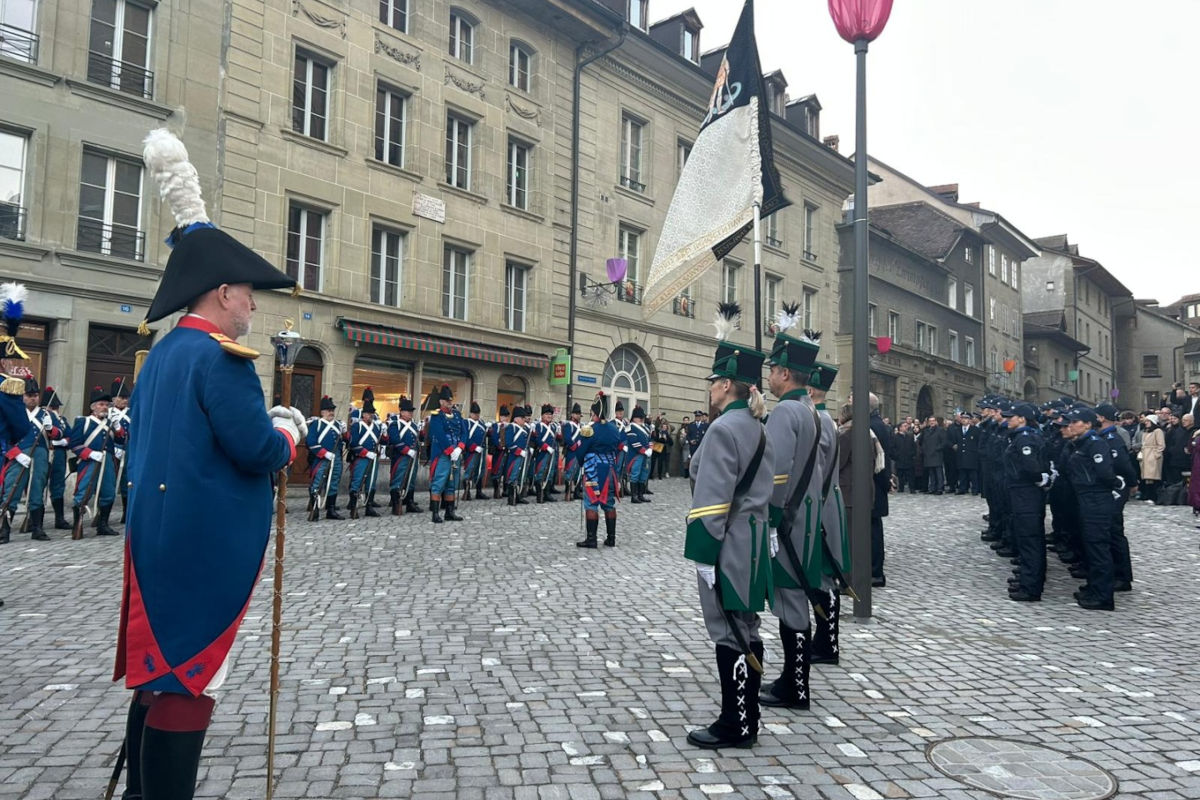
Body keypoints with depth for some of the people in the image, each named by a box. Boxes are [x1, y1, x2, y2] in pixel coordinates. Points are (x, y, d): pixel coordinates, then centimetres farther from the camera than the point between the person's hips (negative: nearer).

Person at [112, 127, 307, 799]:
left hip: (162, 537, 10)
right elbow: (261, 452, -23)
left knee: (160, 671, 19)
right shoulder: (221, 357, -18)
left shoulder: (163, 354, 13)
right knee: (188, 678, -1)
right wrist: (289, 428, -3)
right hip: (207, 547, -10)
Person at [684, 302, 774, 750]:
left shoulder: (724, 428, -17)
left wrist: (704, 555, -18)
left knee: (729, 632, -1)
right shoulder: (756, 427, 13)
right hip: (751, 540, 10)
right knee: (744, 628, 15)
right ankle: (746, 717, 25)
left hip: (728, 547, -10)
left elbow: (713, 501, -20)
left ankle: (735, 725, 9)